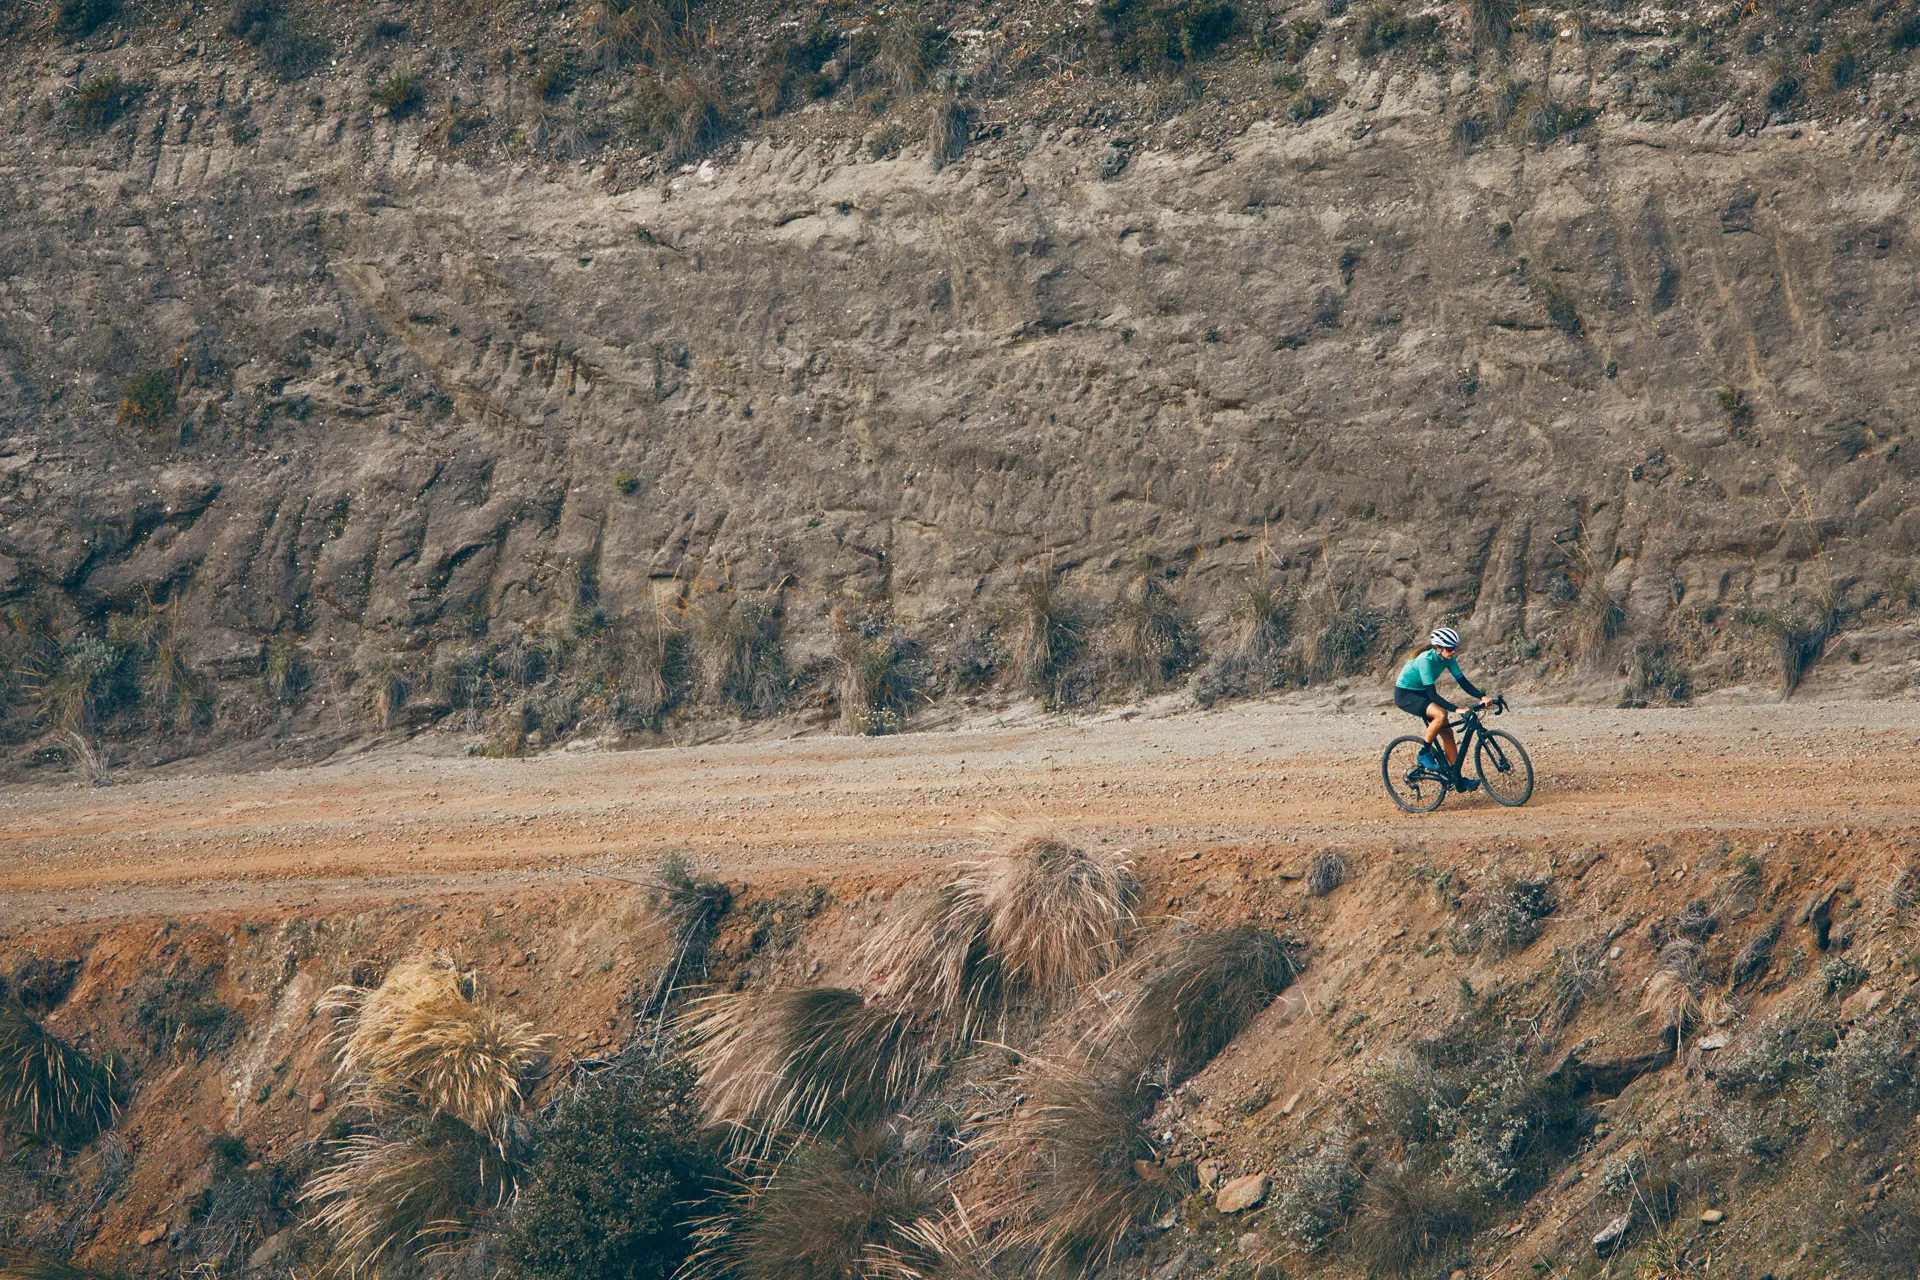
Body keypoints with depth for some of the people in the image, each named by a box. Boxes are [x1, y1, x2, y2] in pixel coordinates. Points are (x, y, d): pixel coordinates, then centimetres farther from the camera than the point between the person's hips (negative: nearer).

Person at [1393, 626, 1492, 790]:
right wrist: (1456, 709, -41)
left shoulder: (1447, 659, -9)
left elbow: (1462, 681, -8)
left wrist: (1482, 697, -23)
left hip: (1420, 694, 8)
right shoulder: (1426, 660, -32)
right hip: (1405, 695, -8)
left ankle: (1457, 778, 6)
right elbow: (1432, 694, -34)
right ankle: (1425, 753, -13)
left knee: (1447, 732, -1)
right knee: (1440, 714, -31)